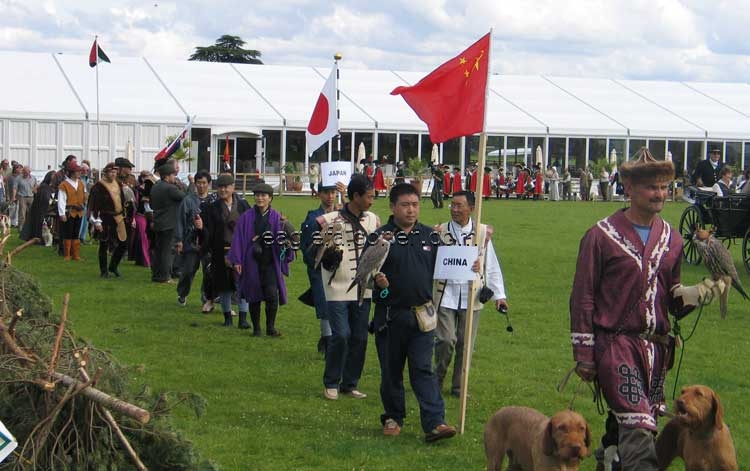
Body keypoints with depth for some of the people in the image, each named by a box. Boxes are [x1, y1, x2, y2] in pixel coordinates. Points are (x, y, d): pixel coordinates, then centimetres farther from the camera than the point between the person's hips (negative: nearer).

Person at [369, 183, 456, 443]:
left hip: (421, 315, 1)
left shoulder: (429, 236, 9)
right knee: (391, 369, 9)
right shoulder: (380, 236, -2)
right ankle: (393, 418, 24)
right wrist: (375, 278, -25)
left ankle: (435, 423, -11)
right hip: (390, 314, -1)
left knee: (423, 369, -5)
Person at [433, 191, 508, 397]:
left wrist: (499, 295, 2)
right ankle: (438, 380, 15)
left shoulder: (482, 233, 3)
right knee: (446, 340, -7)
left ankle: (459, 386, 19)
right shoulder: (440, 232, 3)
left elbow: (491, 266, 6)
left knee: (465, 343, 5)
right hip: (446, 295, -1)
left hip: (471, 297, 1)